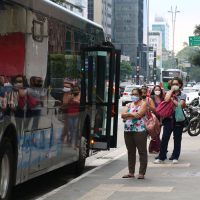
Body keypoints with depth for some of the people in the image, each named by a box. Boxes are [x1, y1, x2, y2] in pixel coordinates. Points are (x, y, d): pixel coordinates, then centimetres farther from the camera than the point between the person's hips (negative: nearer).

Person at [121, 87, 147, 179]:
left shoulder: (143, 104, 2)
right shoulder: (128, 105, 19)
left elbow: (139, 114, -14)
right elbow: (123, 115, 3)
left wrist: (128, 114, -4)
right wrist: (132, 114, -12)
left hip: (139, 131, -6)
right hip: (128, 130, 6)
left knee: (142, 152, -4)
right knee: (130, 152, 9)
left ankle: (142, 173, -3)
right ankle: (131, 172, 14)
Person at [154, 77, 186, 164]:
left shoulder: (182, 95, 5)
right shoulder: (169, 93, 9)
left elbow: (180, 105, -11)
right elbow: (166, 100, -13)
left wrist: (173, 99, -8)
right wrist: (172, 90, -7)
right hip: (169, 118, 1)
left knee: (177, 139, 5)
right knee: (164, 138, -4)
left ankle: (175, 157, 14)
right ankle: (161, 157, -1)